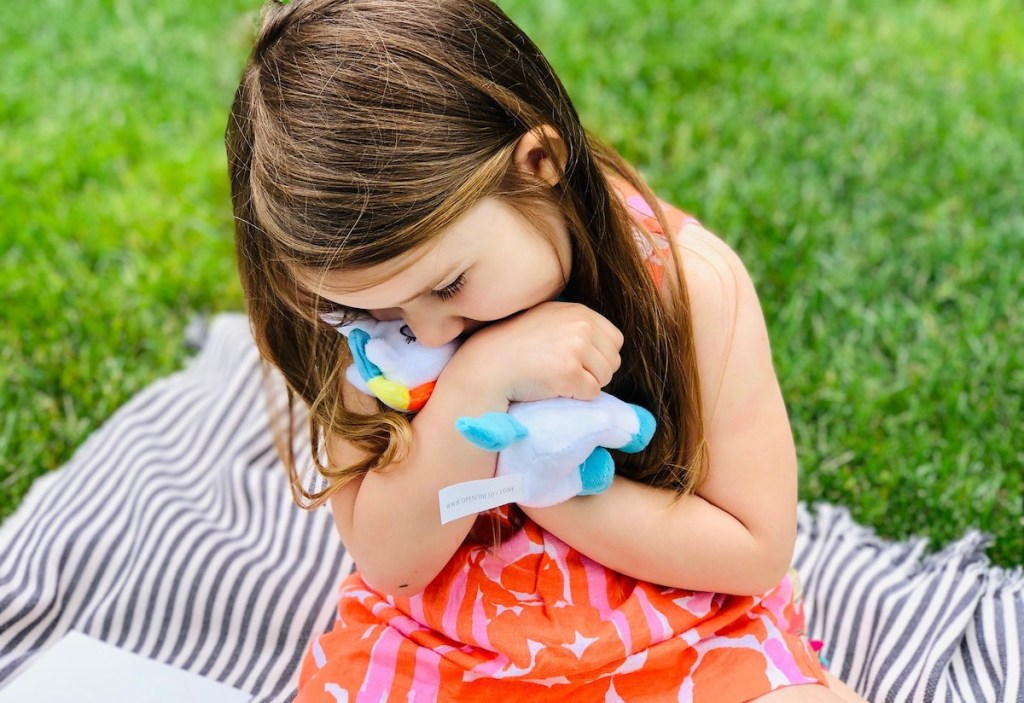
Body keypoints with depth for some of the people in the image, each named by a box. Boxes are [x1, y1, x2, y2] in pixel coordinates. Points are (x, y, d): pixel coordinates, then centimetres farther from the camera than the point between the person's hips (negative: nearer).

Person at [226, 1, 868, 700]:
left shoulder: (692, 282, -18)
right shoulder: (385, 297, -12)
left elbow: (757, 550, -13)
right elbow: (388, 559, -13)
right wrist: (477, 382, -29)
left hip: (674, 636, -1)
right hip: (440, 644, 1)